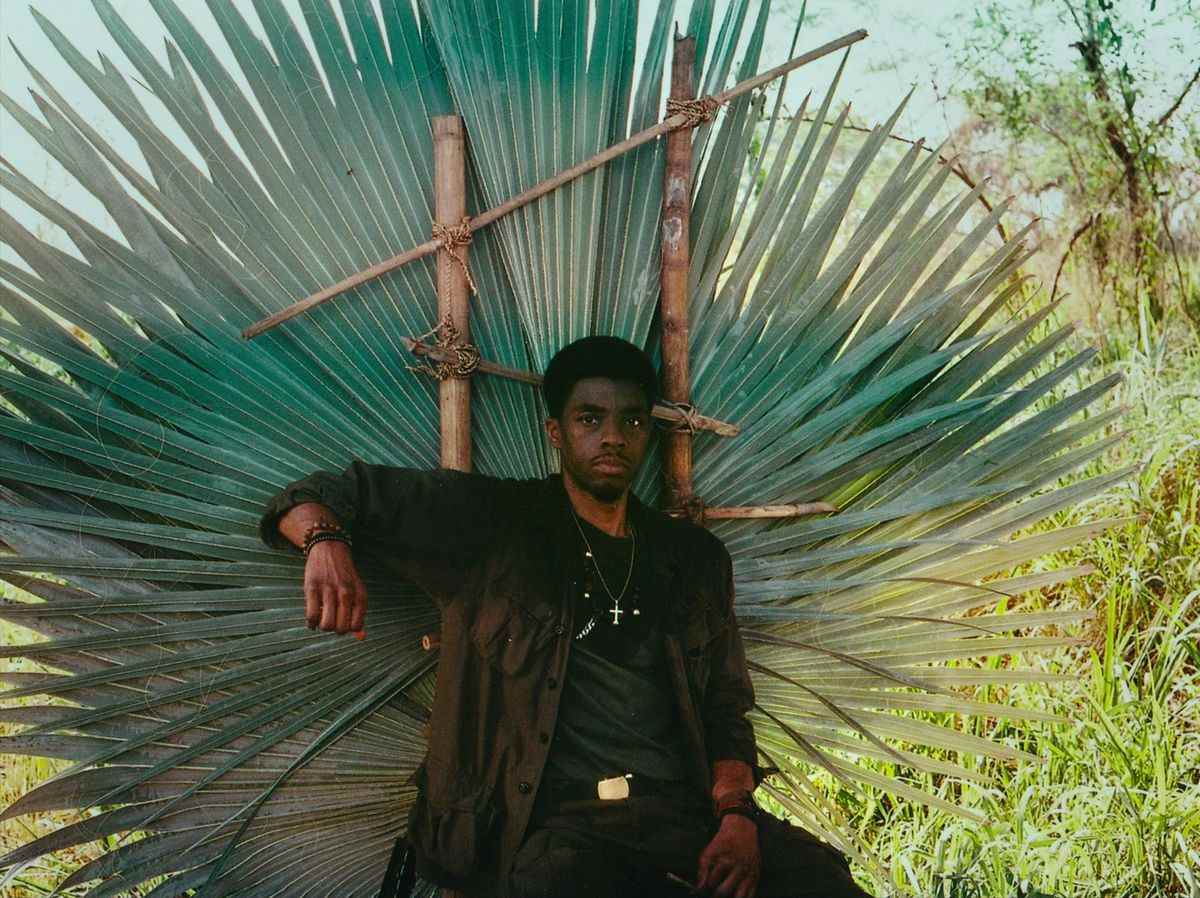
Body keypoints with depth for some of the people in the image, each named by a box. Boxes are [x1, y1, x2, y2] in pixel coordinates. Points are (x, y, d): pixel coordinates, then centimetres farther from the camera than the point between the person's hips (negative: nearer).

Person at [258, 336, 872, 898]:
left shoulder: (695, 558, 21)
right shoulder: (489, 522, 11)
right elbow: (326, 495, 12)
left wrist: (735, 813, 0)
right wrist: (326, 543, -14)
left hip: (687, 809, 4)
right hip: (550, 822, -4)